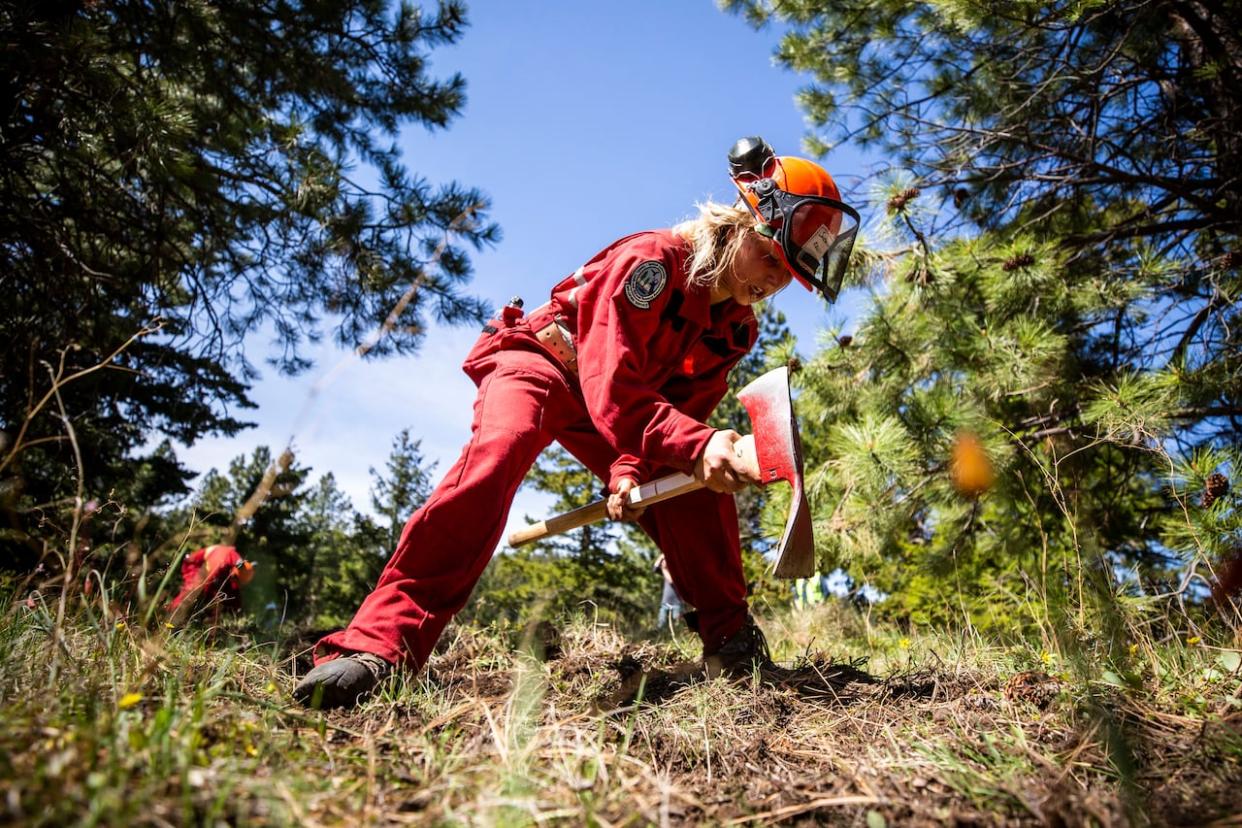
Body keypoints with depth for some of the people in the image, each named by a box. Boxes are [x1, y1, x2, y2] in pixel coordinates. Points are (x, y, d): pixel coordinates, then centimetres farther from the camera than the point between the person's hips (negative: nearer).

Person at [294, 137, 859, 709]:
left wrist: (630, 471, -23)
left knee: (700, 482, -10)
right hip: (535, 359, -7)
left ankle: (728, 638, 5)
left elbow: (680, 413, -5)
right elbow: (613, 390, -34)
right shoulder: (653, 260, -26)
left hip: (622, 398, 7)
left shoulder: (736, 331, -3)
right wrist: (699, 446, -46)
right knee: (500, 447, -38)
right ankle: (381, 640, -40)